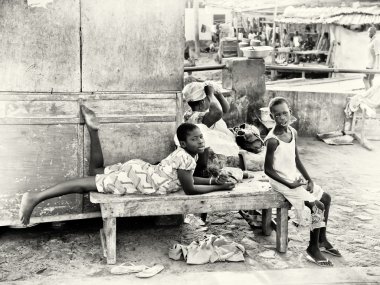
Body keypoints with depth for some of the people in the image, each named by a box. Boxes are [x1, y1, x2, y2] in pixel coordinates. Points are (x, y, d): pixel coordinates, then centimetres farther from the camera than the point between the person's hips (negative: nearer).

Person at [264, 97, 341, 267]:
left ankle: (322, 240, 24)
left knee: (326, 198, 12)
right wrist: (289, 184, -21)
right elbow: (268, 169, -20)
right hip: (282, 182, -9)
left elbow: (297, 160, 9)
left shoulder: (292, 132, 1)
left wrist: (309, 180, 0)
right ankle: (313, 249, 0)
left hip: (296, 177, 9)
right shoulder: (273, 140, -23)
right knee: (318, 206, -15)